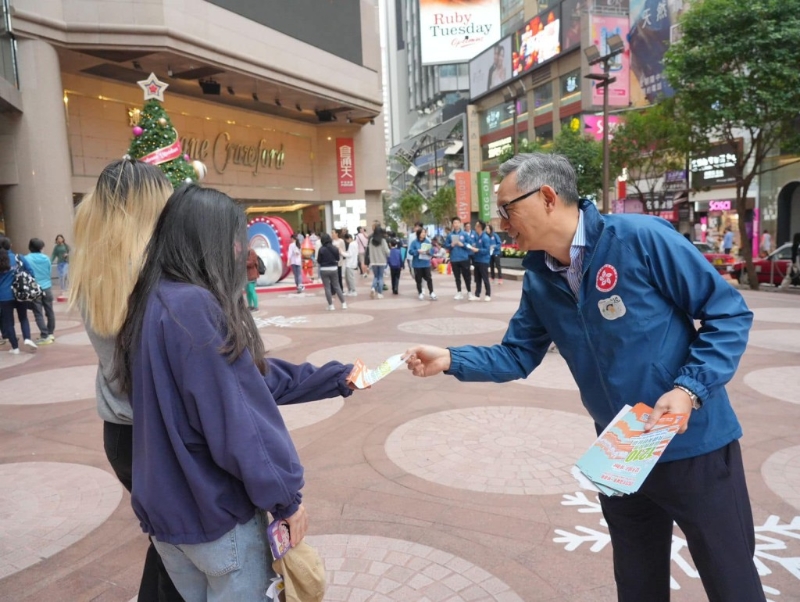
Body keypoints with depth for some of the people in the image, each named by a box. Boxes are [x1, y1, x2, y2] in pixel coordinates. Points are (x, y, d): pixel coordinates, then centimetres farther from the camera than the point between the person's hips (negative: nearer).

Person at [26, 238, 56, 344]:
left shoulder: (27, 259, -9)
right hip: (47, 288, 4)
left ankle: (45, 336, -3)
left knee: (38, 314, 0)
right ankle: (51, 333, 23)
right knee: (49, 312, 14)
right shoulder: (46, 258, 1)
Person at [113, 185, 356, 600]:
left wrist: (337, 378, 9)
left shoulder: (154, 302, 5)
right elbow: (235, 419, -25)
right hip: (213, 509, -9)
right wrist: (285, 495, -12)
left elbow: (252, 377, 7)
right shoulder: (192, 306, -26)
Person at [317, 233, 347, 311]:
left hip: (324, 270, -3)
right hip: (334, 269, 3)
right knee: (337, 286, 13)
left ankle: (331, 305, 5)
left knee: (327, 288, 4)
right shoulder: (335, 248, -3)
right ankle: (343, 304, 13)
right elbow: (338, 259, 6)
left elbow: (319, 261, -8)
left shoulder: (321, 249, -12)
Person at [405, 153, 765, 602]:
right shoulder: (539, 280, -1)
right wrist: (449, 359, -9)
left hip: (695, 446, -5)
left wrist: (688, 389, -25)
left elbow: (729, 313, -14)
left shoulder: (642, 238, -20)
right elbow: (517, 356, 5)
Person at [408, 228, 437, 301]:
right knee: (418, 279, 4)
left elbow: (432, 250, 5)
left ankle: (431, 293, 3)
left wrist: (429, 251, -17)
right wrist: (418, 251, -24)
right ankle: (420, 293, 14)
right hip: (417, 264, -2)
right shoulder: (414, 242, -3)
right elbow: (410, 251, -10)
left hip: (426, 263, 2)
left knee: (428, 278, -1)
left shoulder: (427, 242, 6)